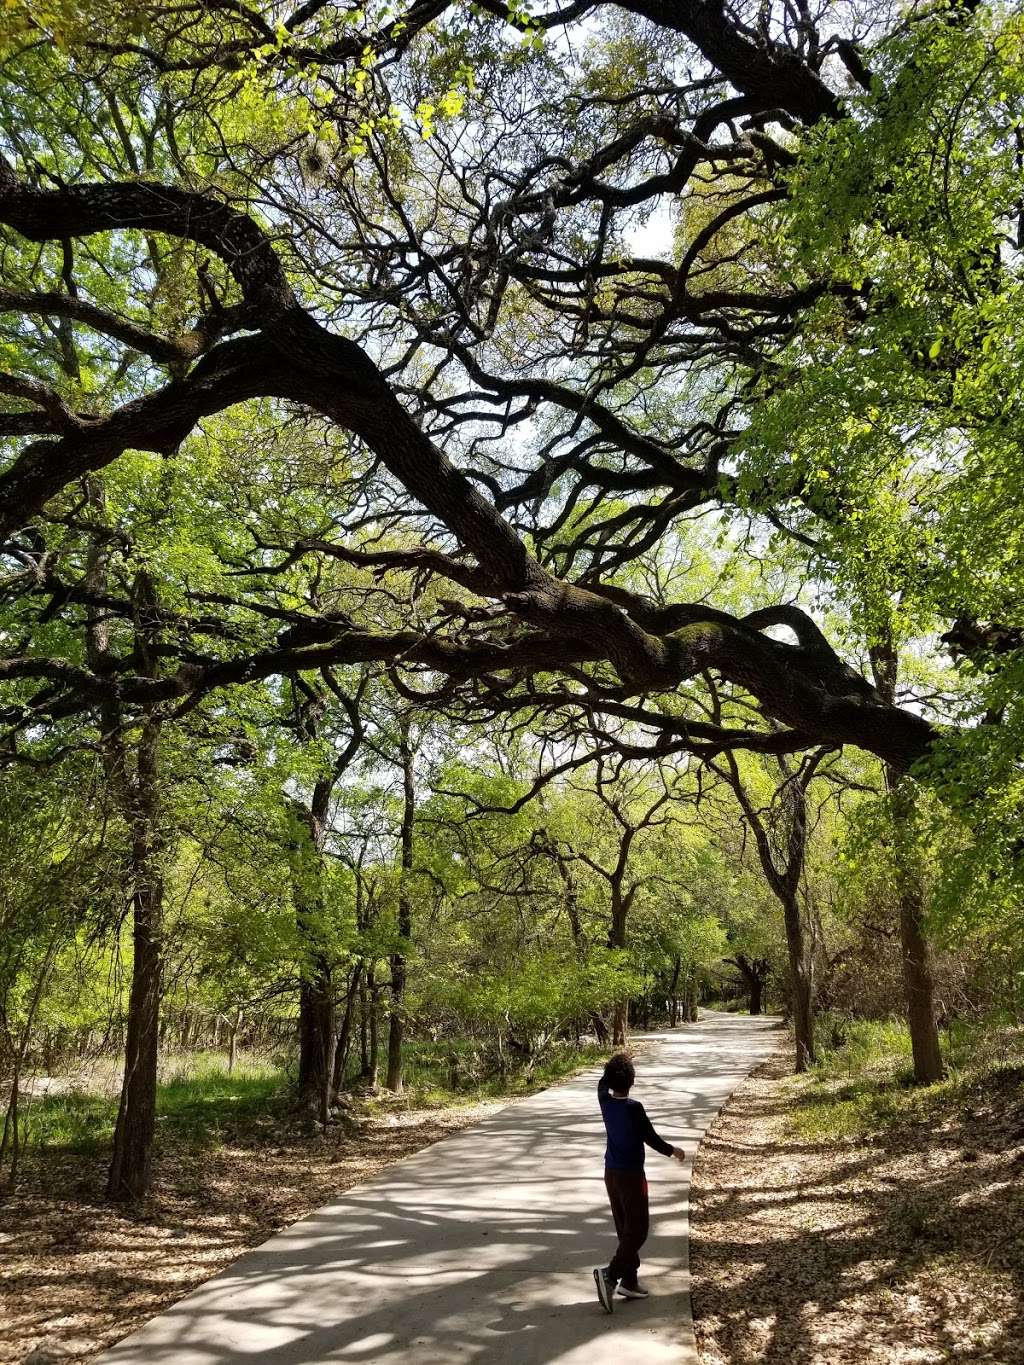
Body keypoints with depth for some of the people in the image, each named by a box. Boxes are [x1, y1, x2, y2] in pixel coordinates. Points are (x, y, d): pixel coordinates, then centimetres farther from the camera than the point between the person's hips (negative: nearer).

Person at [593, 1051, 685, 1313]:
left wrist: (616, 1064, 21)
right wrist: (673, 1151, 5)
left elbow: (603, 1083, 19)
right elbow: (651, 1139, -12)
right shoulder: (634, 1108, -22)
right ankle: (611, 1272, -13)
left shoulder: (605, 1101, -5)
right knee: (638, 1229, 1)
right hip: (631, 1175, -7)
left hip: (611, 1173, 7)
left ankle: (629, 1281, 21)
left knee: (625, 1228, 16)